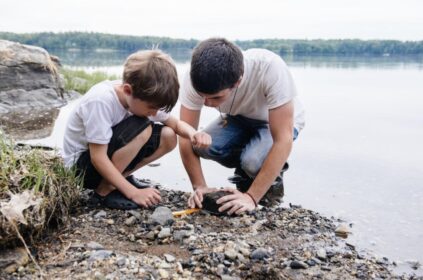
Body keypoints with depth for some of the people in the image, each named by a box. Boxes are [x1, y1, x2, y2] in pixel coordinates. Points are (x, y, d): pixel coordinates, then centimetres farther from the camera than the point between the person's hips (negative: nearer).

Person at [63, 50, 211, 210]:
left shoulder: (140, 97, -10)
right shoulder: (101, 100, -32)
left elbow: (175, 123, 1)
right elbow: (97, 157, -30)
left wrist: (193, 134, -22)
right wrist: (133, 192, -29)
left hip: (108, 157, 8)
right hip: (80, 165, -7)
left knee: (168, 137, -8)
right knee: (142, 129, -30)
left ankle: (119, 179, 4)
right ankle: (104, 191, -14)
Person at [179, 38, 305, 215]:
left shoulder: (270, 68, -40)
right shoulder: (196, 78, -29)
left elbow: (283, 140, -38)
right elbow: (186, 138, -22)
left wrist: (251, 197, -38)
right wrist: (199, 186, -29)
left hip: (277, 122, -3)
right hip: (238, 120, 4)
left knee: (253, 161, -33)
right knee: (202, 146, -25)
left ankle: (273, 180, 2)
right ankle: (245, 172, 5)